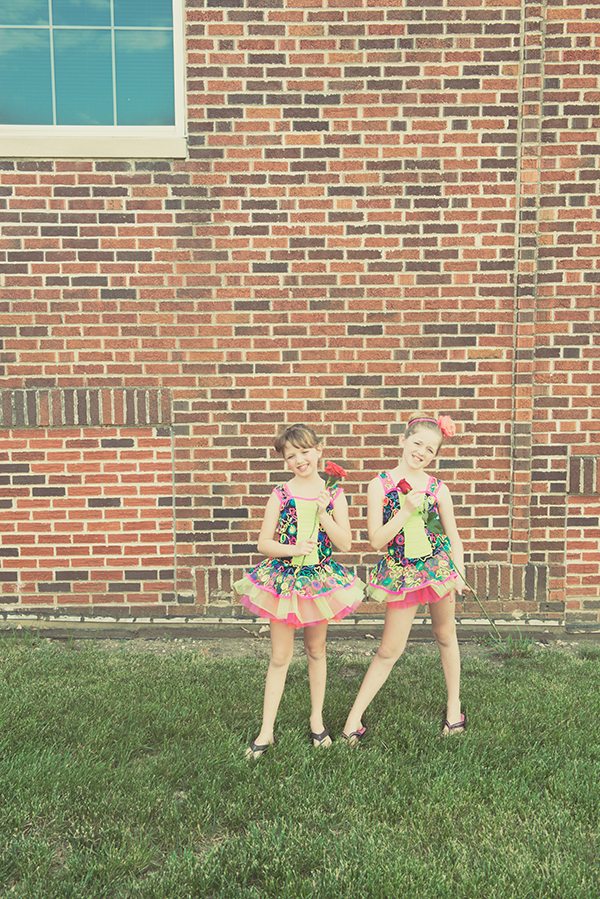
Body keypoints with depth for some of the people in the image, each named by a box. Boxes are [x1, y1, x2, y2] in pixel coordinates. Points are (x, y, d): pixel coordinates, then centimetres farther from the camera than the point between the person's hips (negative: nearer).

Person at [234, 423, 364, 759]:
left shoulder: (333, 493, -3)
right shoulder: (281, 494, -5)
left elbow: (345, 544, -8)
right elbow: (264, 543, -5)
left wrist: (323, 512, -18)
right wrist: (293, 549, -21)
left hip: (321, 578, 1)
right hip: (284, 578, -1)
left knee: (316, 650, 16)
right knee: (280, 657, 5)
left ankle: (317, 720, 31)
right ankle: (266, 731, 16)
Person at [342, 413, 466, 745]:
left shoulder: (437, 488, -1)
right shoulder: (380, 485, -6)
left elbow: (453, 536, 5)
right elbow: (377, 540, -11)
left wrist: (459, 574, -4)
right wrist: (406, 510, -19)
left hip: (439, 567, 2)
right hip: (401, 573, -2)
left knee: (446, 637, 16)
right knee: (389, 650, 1)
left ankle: (454, 708, 36)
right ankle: (353, 720, 13)